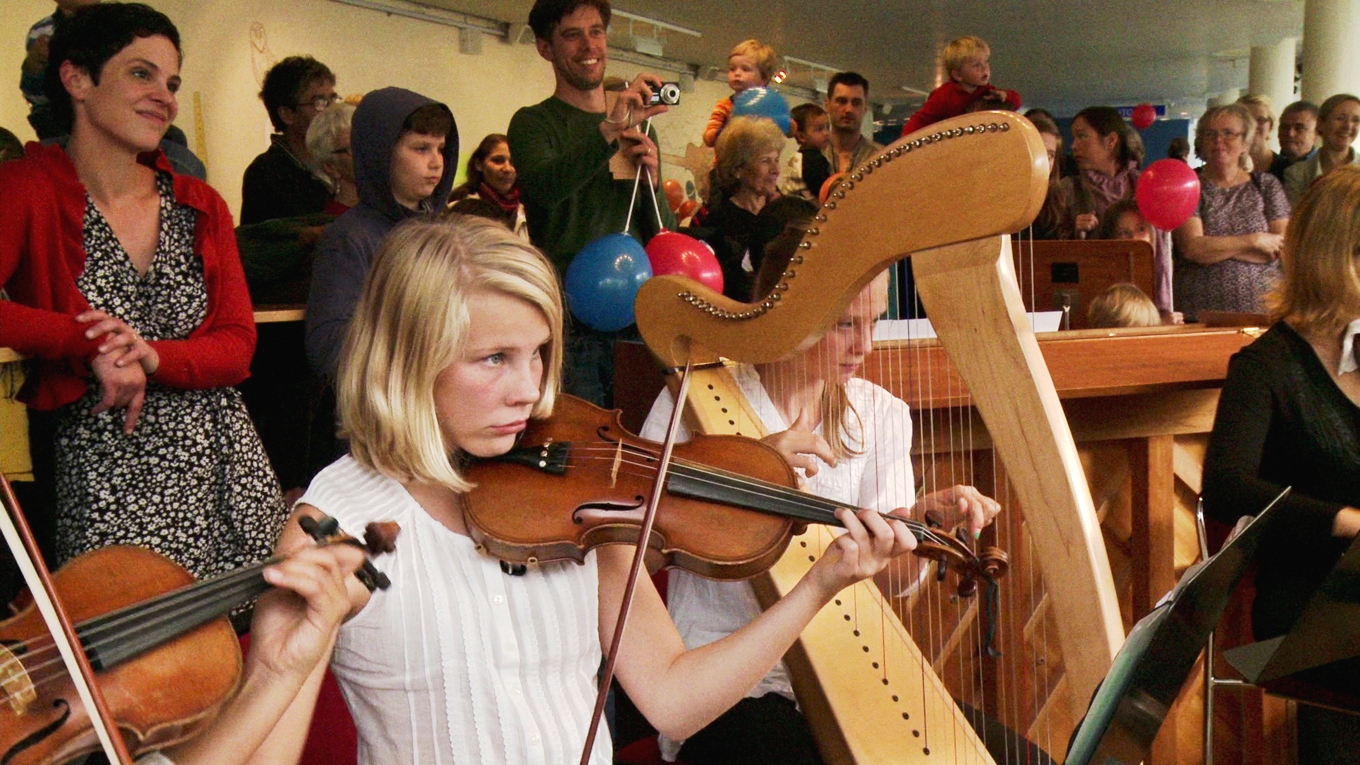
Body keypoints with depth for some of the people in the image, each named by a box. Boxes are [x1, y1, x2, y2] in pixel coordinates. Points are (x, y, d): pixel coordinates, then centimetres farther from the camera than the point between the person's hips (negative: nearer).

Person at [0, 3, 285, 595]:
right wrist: (86, 344, -23)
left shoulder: (201, 206, 10)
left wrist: (152, 357, -15)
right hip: (104, 482, -4)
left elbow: (238, 346, 2)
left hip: (224, 471, 4)